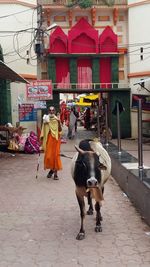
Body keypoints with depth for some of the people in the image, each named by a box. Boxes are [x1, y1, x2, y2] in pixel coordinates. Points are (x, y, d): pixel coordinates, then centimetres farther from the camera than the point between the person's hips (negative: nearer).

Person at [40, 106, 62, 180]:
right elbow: (43, 130, 7)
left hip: (55, 139, -1)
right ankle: (51, 169, 25)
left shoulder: (57, 119, -1)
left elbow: (60, 130, -7)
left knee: (55, 155, -1)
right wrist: (42, 137, 1)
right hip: (48, 139, 1)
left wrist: (59, 122, -21)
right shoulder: (46, 119, 3)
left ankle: (55, 172, 6)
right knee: (48, 155, 2)